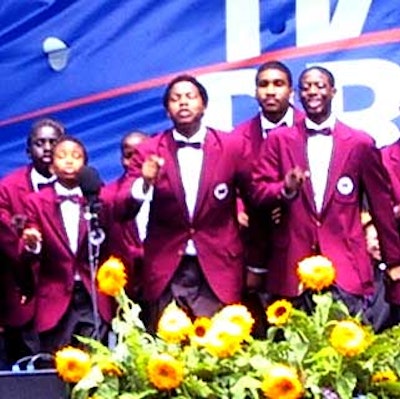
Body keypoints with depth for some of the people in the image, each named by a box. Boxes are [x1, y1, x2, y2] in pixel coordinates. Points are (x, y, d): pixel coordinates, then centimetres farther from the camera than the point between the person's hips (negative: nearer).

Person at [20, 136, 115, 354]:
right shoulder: (37, 202, 4)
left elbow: (107, 250, 7)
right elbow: (27, 260, -1)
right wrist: (31, 245, -19)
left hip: (94, 299, 0)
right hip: (55, 301, 0)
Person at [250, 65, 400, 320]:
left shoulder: (361, 143, 6)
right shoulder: (279, 139, 9)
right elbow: (258, 192, 5)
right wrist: (286, 189, -17)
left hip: (346, 264, -1)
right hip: (294, 264, 1)